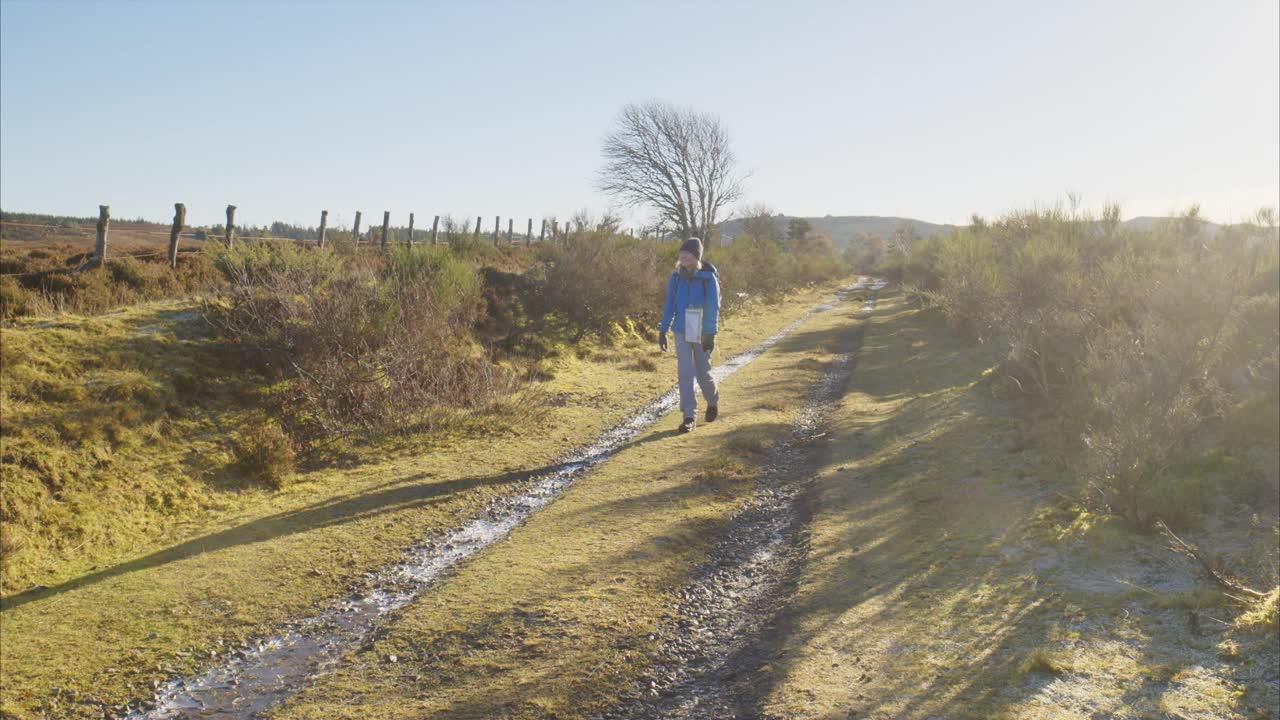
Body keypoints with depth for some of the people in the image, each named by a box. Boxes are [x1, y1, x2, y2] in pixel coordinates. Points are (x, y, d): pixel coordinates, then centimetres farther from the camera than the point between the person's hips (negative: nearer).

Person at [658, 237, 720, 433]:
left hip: (702, 333, -2)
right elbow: (669, 305, 6)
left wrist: (711, 334, -14)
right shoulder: (677, 277, 0)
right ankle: (689, 417, 2)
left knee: (703, 372, 8)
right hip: (682, 332, 2)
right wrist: (663, 331, 5)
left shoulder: (708, 277, -10)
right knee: (685, 373, -3)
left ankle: (713, 401, 38)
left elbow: (713, 307, -10)